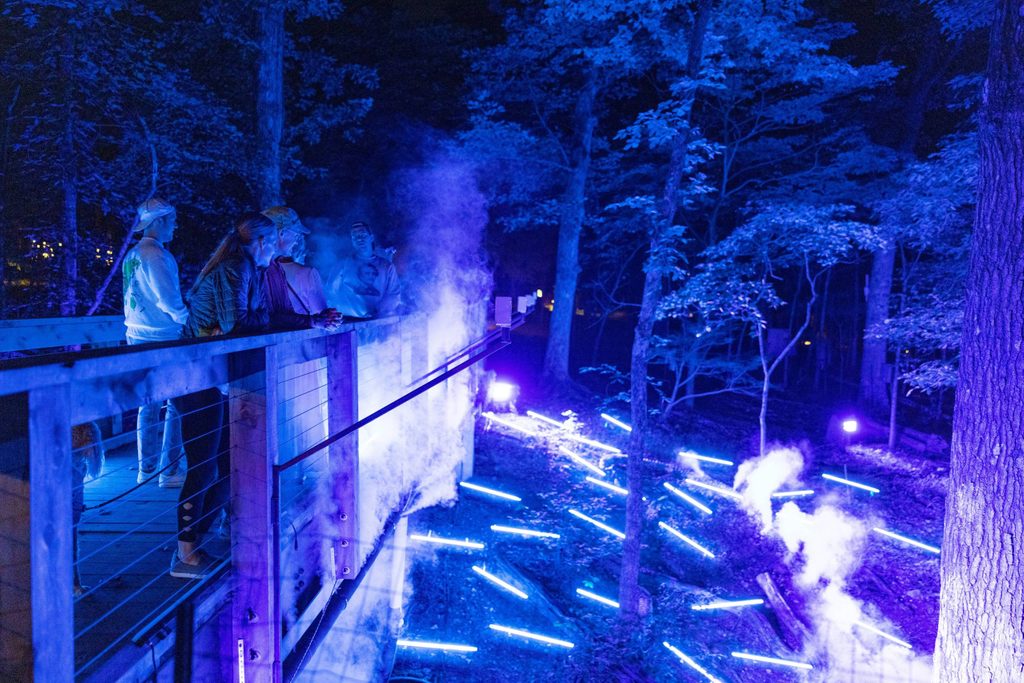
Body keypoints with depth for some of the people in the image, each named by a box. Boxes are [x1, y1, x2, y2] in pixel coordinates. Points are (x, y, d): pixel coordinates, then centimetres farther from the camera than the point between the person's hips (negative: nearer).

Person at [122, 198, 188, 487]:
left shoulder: (132, 254, 15)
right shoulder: (155, 254, -14)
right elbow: (167, 297, -19)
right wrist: (187, 317, -5)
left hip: (138, 334, 9)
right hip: (160, 338, -9)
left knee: (149, 403, 14)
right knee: (177, 403, -4)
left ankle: (147, 469, 21)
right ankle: (169, 471, -1)